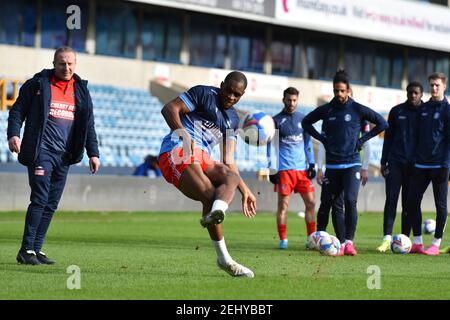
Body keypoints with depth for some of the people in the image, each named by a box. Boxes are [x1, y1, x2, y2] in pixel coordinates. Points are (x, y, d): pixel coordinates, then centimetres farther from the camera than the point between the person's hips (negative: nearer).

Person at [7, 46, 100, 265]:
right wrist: (14, 134, -15)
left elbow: (88, 124, 18)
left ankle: (36, 249, 11)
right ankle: (26, 250, -11)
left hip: (64, 155, 5)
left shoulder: (81, 91, 15)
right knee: (40, 199, -14)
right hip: (41, 151, -5)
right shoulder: (37, 84, 1)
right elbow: (18, 110, 0)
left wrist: (93, 153, 12)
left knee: (52, 204, 5)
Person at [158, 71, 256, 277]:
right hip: (177, 153, -7)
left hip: (202, 160, 7)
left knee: (231, 177, -23)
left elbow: (228, 162, 25)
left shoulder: (232, 119, 24)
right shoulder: (204, 94, 4)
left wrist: (245, 191, 18)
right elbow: (169, 109, -7)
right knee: (209, 194, -25)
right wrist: (182, 133, -22)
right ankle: (224, 259, -30)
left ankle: (216, 212, -50)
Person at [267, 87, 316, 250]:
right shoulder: (276, 121, 1)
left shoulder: (303, 119, 11)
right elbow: (271, 146, 1)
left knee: (310, 203, 1)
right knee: (283, 204, -4)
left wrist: (311, 164, 8)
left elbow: (308, 143, 16)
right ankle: (283, 240, 2)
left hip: (303, 168, 3)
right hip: (284, 168, -3)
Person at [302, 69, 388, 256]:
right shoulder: (326, 110, 5)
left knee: (350, 200, -18)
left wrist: (362, 139, 1)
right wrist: (322, 139, 8)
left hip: (352, 164, -3)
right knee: (333, 203, 3)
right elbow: (306, 123, 20)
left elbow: (382, 123, 6)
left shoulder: (358, 109, 0)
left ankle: (349, 242, -17)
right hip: (332, 165, 3)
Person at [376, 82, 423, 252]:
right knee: (391, 199, -9)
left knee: (408, 203, 3)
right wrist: (383, 161, 8)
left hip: (414, 165, -1)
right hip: (396, 162, 1)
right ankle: (387, 238, -11)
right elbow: (388, 136, 12)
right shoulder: (397, 111, 8)